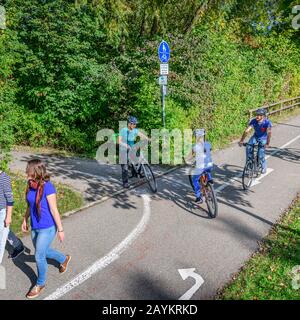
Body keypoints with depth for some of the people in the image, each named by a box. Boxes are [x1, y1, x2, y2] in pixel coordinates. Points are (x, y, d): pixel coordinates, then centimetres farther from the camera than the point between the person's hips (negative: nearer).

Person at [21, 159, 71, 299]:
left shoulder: (47, 187, -23)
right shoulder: (31, 185, -3)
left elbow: (54, 210, -19)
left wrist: (60, 229, -13)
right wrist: (25, 220, 18)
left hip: (47, 228, -7)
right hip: (35, 227, 7)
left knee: (39, 257, 3)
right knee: (43, 252, 23)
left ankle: (40, 284, 29)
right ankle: (64, 259, 50)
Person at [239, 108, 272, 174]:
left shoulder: (267, 122, -28)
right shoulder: (253, 121, -20)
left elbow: (269, 133, -39)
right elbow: (247, 131, -26)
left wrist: (267, 143, -50)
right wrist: (241, 141, -35)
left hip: (263, 138, -3)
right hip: (255, 136, 3)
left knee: (261, 155, -14)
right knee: (248, 148, -24)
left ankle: (264, 167, 14)